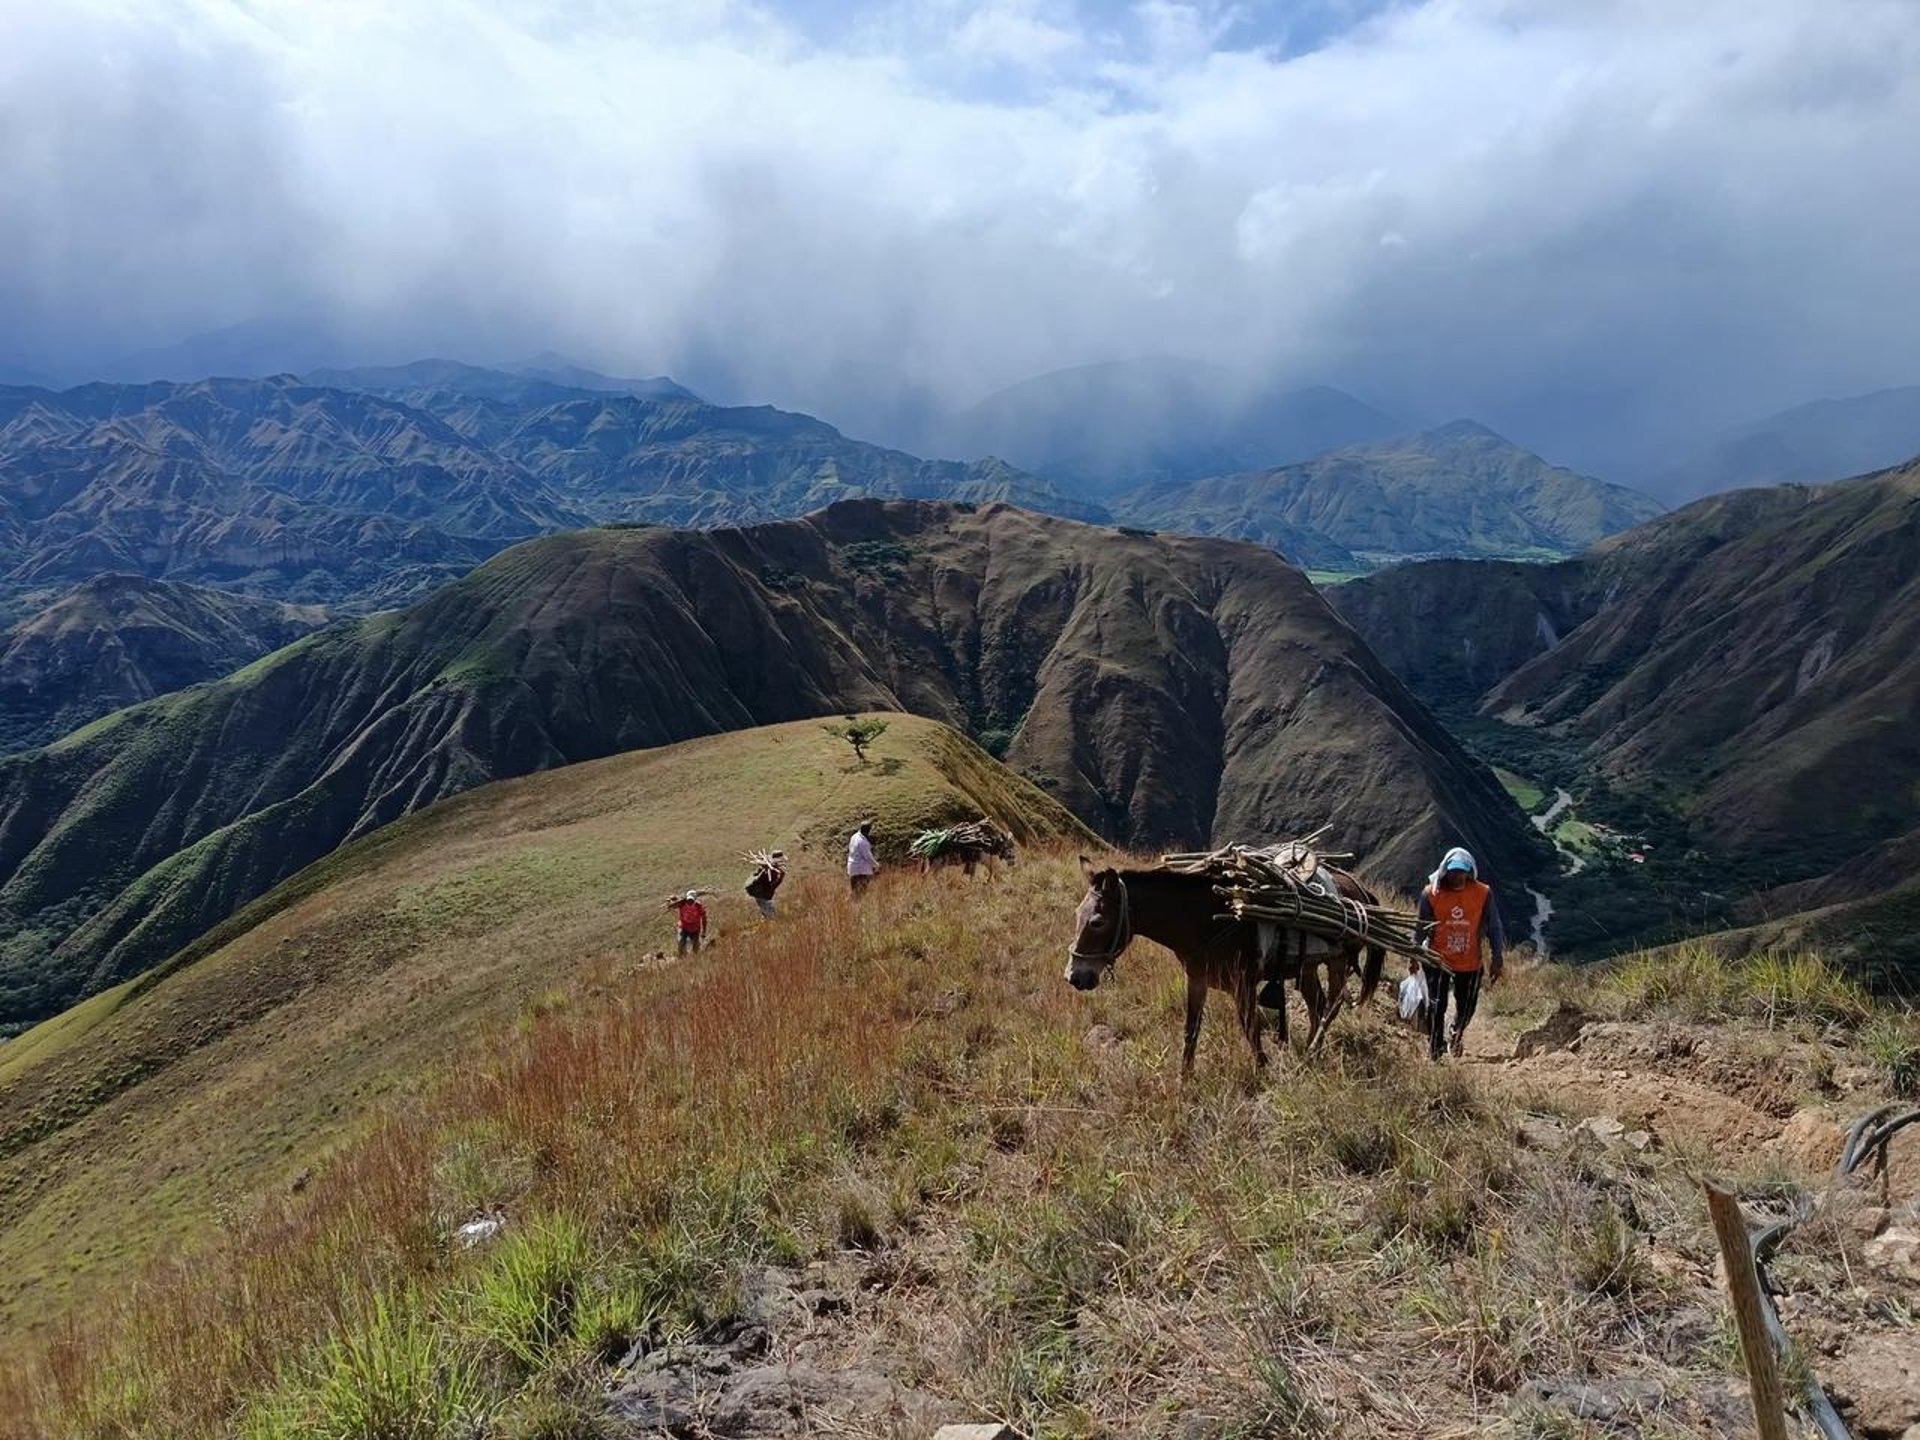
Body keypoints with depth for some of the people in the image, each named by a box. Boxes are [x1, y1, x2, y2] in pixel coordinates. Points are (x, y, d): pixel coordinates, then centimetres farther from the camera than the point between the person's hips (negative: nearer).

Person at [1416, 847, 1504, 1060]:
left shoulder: (1483, 893, -10)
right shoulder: (1431, 894, -12)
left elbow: (1493, 927, -2)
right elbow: (1421, 927, -1)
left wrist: (1497, 959, -2)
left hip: (1470, 963, 2)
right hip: (1437, 961, -1)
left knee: (1466, 1007, 15)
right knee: (1436, 1007, -4)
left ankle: (1455, 1036, 47)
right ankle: (1434, 1052, 12)